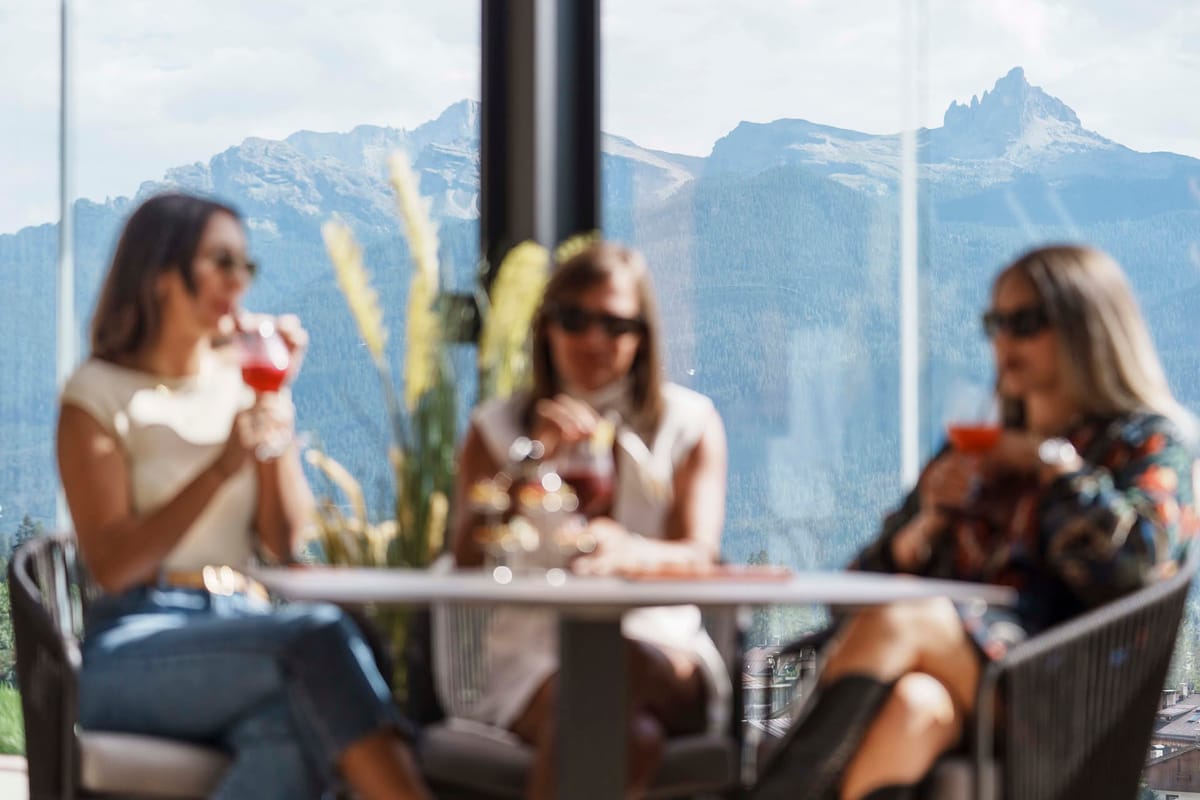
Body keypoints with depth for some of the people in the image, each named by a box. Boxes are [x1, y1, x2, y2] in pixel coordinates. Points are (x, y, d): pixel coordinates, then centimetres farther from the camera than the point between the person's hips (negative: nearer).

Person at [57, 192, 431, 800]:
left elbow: (285, 542, 7)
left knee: (295, 734, -37)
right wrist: (222, 466, -17)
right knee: (320, 638, -35)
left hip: (241, 633, 4)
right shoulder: (99, 394, 4)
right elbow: (111, 565, -9)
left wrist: (276, 402, 2)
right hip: (132, 652, -4)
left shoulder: (240, 381, 18)